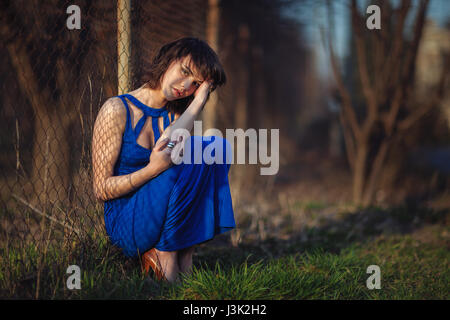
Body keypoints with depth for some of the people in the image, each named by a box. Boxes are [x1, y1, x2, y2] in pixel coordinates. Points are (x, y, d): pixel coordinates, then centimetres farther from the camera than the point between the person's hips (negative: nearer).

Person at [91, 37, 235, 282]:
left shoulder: (175, 115, 11)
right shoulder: (117, 109, -6)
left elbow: (166, 154, -14)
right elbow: (101, 189, -10)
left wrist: (199, 99, -9)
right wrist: (153, 169, -26)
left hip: (161, 220, 6)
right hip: (126, 227, -6)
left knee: (218, 146, -11)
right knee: (193, 155, -25)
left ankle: (184, 251, -13)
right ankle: (165, 254, -16)